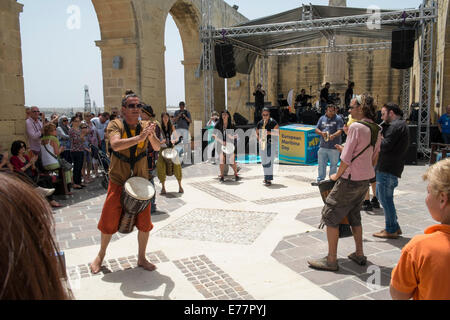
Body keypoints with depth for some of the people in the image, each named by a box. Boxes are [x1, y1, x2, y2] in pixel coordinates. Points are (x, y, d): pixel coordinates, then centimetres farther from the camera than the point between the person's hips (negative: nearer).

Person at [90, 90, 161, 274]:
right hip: (118, 180, -2)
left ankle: (141, 258, 26)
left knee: (144, 222, 5)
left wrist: (151, 135, -32)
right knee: (109, 220, 5)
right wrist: (139, 137, -37)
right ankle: (101, 255, 32)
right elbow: (115, 144, -27)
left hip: (141, 180, 2)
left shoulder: (145, 126, 0)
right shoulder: (115, 125, -8)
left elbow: (157, 148, -13)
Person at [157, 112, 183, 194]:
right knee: (161, 166, -6)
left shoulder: (172, 127, 6)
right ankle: (163, 187, 8)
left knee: (177, 165, -8)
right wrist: (161, 141, -20)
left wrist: (174, 141, -11)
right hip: (162, 149, -1)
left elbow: (176, 137, 10)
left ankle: (180, 186, 3)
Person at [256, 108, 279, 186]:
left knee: (269, 161, -13)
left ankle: (269, 180, -11)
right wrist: (259, 138, -3)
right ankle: (266, 177, 24)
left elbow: (277, 133, -10)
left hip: (271, 143, -5)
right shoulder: (259, 123, 9)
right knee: (263, 162, 9)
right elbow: (257, 133, 18)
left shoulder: (273, 122, -6)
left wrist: (268, 132, -22)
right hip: (262, 144, 5)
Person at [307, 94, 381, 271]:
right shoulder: (376, 129, 7)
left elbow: (346, 159, -19)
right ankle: (359, 254, 31)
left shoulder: (356, 127, -19)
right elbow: (374, 158, 14)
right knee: (354, 215, 23)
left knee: (330, 215, 1)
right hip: (365, 180, 9)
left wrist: (337, 175, -4)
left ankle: (331, 259, 6)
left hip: (350, 180, -9)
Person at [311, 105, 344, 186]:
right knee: (321, 164, 10)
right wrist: (322, 133, -10)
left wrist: (333, 135, -29)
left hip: (334, 147, -4)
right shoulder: (322, 118, 13)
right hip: (323, 146, 4)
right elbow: (316, 129, 11)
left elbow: (340, 131, -10)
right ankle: (320, 180, 20)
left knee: (333, 165, 4)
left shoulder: (338, 119, 0)